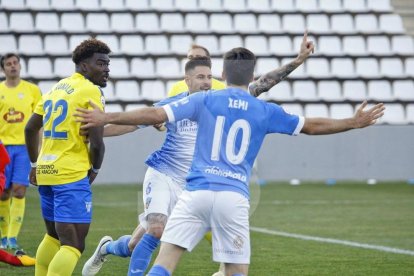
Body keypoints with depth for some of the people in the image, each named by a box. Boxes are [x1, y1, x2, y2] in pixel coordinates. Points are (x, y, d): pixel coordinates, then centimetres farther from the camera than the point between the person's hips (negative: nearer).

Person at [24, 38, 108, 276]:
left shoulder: (56, 88, 15)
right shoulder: (91, 91, -10)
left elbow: (30, 128, 23)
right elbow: (96, 142, -15)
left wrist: (35, 164, 32)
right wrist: (94, 169, 4)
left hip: (45, 172, 9)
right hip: (72, 175, -9)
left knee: (54, 236, 24)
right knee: (73, 246, -9)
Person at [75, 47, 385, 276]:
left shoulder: (204, 100, 7)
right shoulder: (265, 111, 11)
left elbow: (155, 115, 0)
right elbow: (312, 126, 18)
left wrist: (106, 118, 5)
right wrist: (354, 122, 32)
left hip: (197, 192, 0)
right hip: (234, 197, 0)